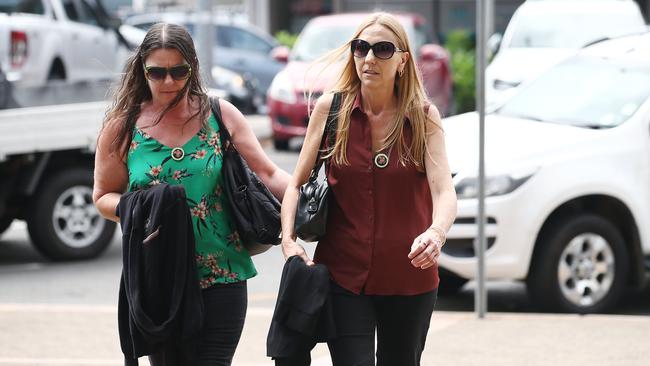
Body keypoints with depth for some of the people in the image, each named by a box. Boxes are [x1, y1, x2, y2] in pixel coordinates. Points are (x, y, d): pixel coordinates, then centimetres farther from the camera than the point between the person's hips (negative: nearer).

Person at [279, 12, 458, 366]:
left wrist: (436, 233, -36)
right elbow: (297, 184, 2)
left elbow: (444, 191, -15)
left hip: (409, 277, 1)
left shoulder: (423, 117, -3)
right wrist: (289, 240, -14)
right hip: (344, 274, -1)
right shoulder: (331, 108, -1)